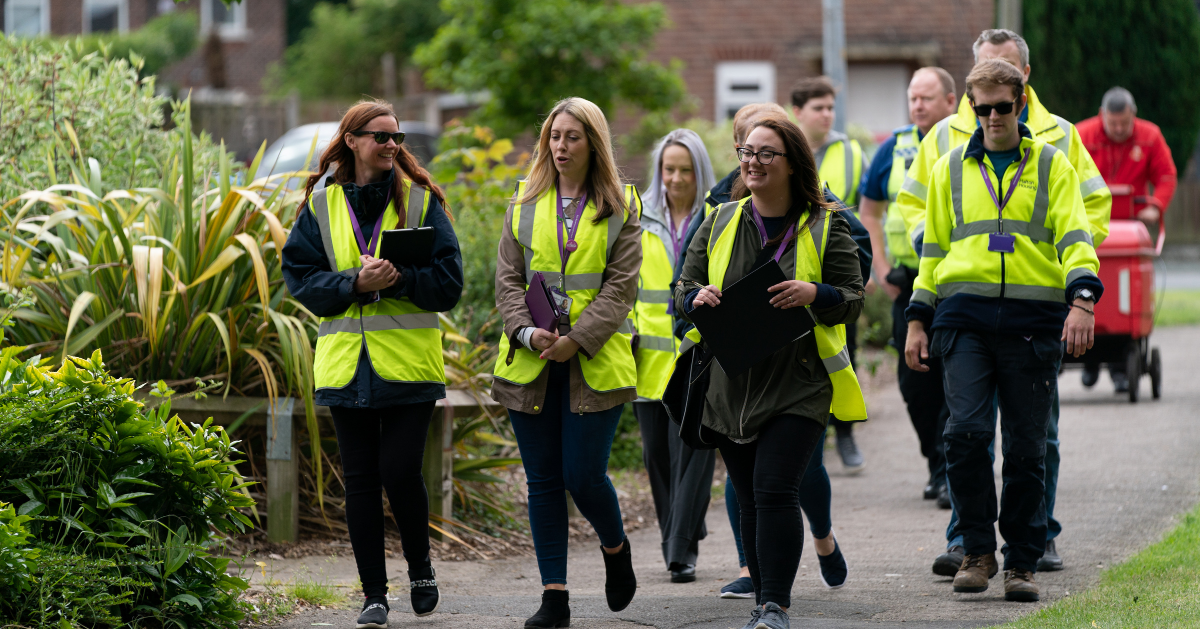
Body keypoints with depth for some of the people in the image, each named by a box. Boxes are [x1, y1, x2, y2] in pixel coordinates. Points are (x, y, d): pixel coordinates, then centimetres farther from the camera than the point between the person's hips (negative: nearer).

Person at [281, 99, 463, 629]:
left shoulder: (421, 200, 2)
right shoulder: (321, 205, 6)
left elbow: (449, 281, -2)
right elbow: (300, 276, 1)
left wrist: (399, 279, -19)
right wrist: (355, 283, -15)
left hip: (408, 362, -2)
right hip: (347, 362, 2)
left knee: (400, 471, -9)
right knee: (360, 479, 4)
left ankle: (420, 564, 18)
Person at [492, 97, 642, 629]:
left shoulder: (621, 207, 3)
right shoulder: (525, 202, 11)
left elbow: (621, 285, -4)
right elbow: (508, 278, 6)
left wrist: (577, 339, -15)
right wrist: (527, 331, -12)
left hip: (595, 361, -3)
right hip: (530, 361, 3)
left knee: (584, 475, -7)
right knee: (543, 480, 2)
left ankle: (615, 547, 25)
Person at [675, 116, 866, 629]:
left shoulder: (825, 227, 2)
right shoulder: (719, 223, 11)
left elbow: (853, 299, 1)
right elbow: (684, 290, 13)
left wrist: (814, 294, -20)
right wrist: (697, 297, -11)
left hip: (797, 386, -4)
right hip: (729, 386, 4)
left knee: (775, 490, -15)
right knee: (750, 499, 8)